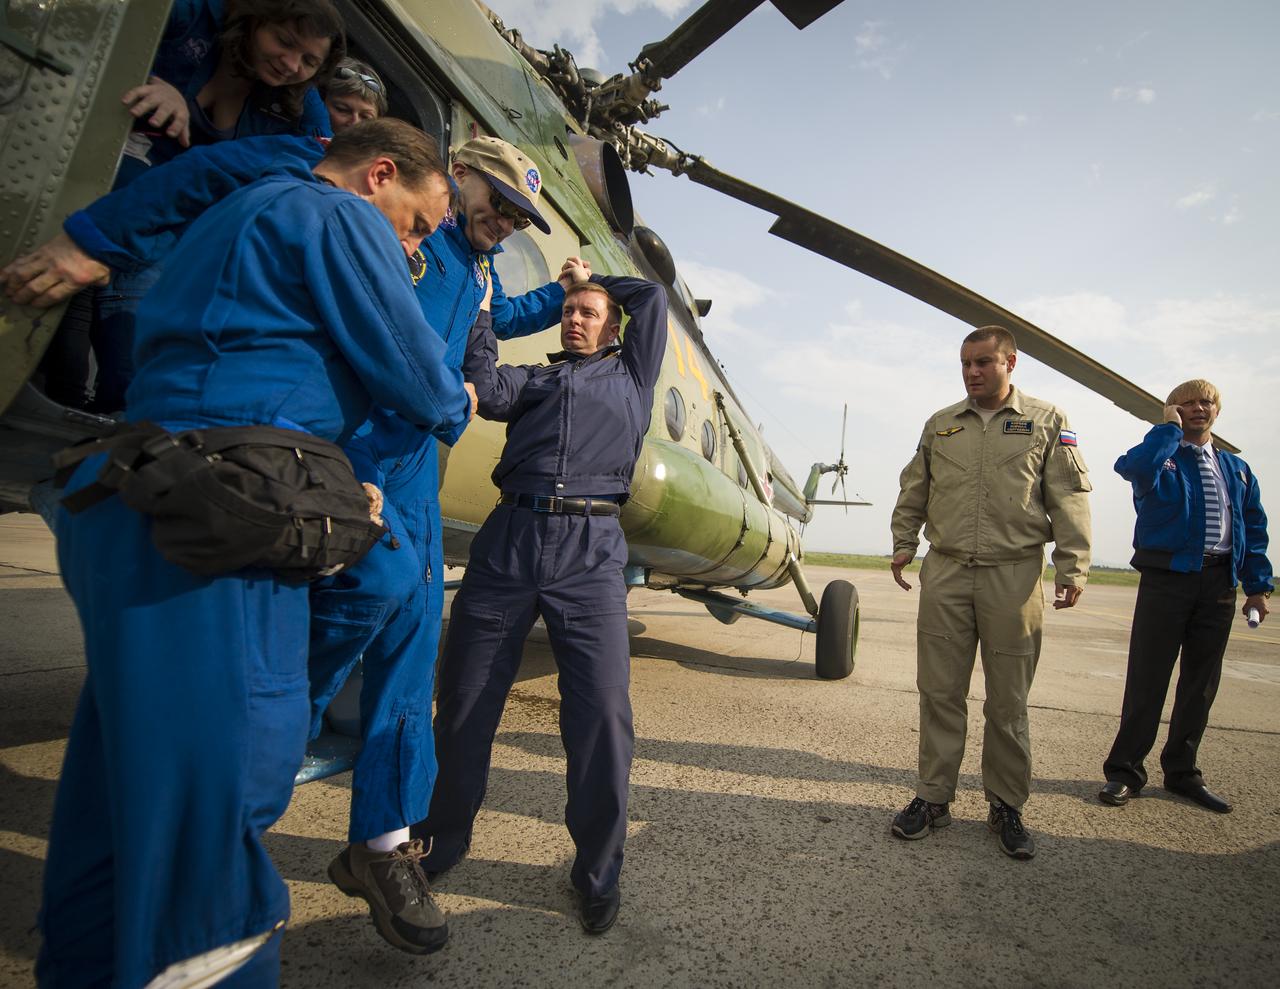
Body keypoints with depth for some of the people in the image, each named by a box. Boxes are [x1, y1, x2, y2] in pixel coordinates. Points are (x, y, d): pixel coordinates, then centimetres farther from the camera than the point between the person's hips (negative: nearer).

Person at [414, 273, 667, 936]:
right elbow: (486, 389, 5)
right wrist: (481, 312, 10)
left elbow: (653, 297, 22)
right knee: (463, 703, 7)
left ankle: (598, 871, 11)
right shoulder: (534, 378, 24)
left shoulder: (630, 373, 22)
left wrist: (597, 280, 34)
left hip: (590, 554, -2)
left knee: (603, 714, -9)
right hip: (508, 541, 2)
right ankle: (441, 841, 28)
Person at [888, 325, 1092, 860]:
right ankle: (933, 797, 17)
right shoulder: (940, 425, 14)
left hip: (1014, 576, -2)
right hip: (945, 574, 2)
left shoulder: (1046, 421, 6)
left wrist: (1072, 565, -5)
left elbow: (1069, 497, 2)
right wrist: (903, 545, 12)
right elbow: (913, 492, 19)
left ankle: (1006, 806, 22)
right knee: (939, 692, 5)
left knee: (1008, 701, 7)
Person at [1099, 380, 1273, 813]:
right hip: (1167, 577, -5)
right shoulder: (1162, 456, 2)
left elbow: (1254, 530, 17)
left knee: (1201, 680, 10)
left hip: (1219, 582, 5)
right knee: (1148, 678, -4)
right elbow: (1133, 467, -23)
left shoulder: (1237, 469, 18)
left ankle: (1182, 771, 23)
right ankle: (1124, 771, 4)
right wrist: (1171, 428, -9)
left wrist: (1258, 586, 9)